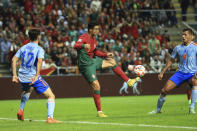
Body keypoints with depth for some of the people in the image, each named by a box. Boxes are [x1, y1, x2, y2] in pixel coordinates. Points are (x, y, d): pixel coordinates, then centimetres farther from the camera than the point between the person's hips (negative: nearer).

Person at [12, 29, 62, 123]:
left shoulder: (23, 48, 10)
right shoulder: (39, 49, -6)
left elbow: (14, 60, 5)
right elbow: (39, 61, -24)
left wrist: (14, 75, 5)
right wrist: (36, 76, -25)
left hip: (22, 77, 6)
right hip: (33, 76, -6)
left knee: (27, 90, 40)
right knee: (51, 96, -1)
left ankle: (21, 111, 30)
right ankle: (50, 118, -17)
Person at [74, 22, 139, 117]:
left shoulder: (93, 38, 11)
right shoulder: (84, 38, -17)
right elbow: (75, 46, -36)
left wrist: (106, 55, 14)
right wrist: (84, 45, -56)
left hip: (93, 60, 9)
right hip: (86, 65, -9)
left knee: (112, 62, 12)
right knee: (96, 86, -13)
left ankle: (128, 81, 22)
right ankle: (99, 112, -5)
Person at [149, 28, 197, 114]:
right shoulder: (178, 48, 5)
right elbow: (171, 60, 17)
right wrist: (162, 73, 15)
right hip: (180, 73, 4)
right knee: (164, 90, -6)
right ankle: (158, 109, 18)